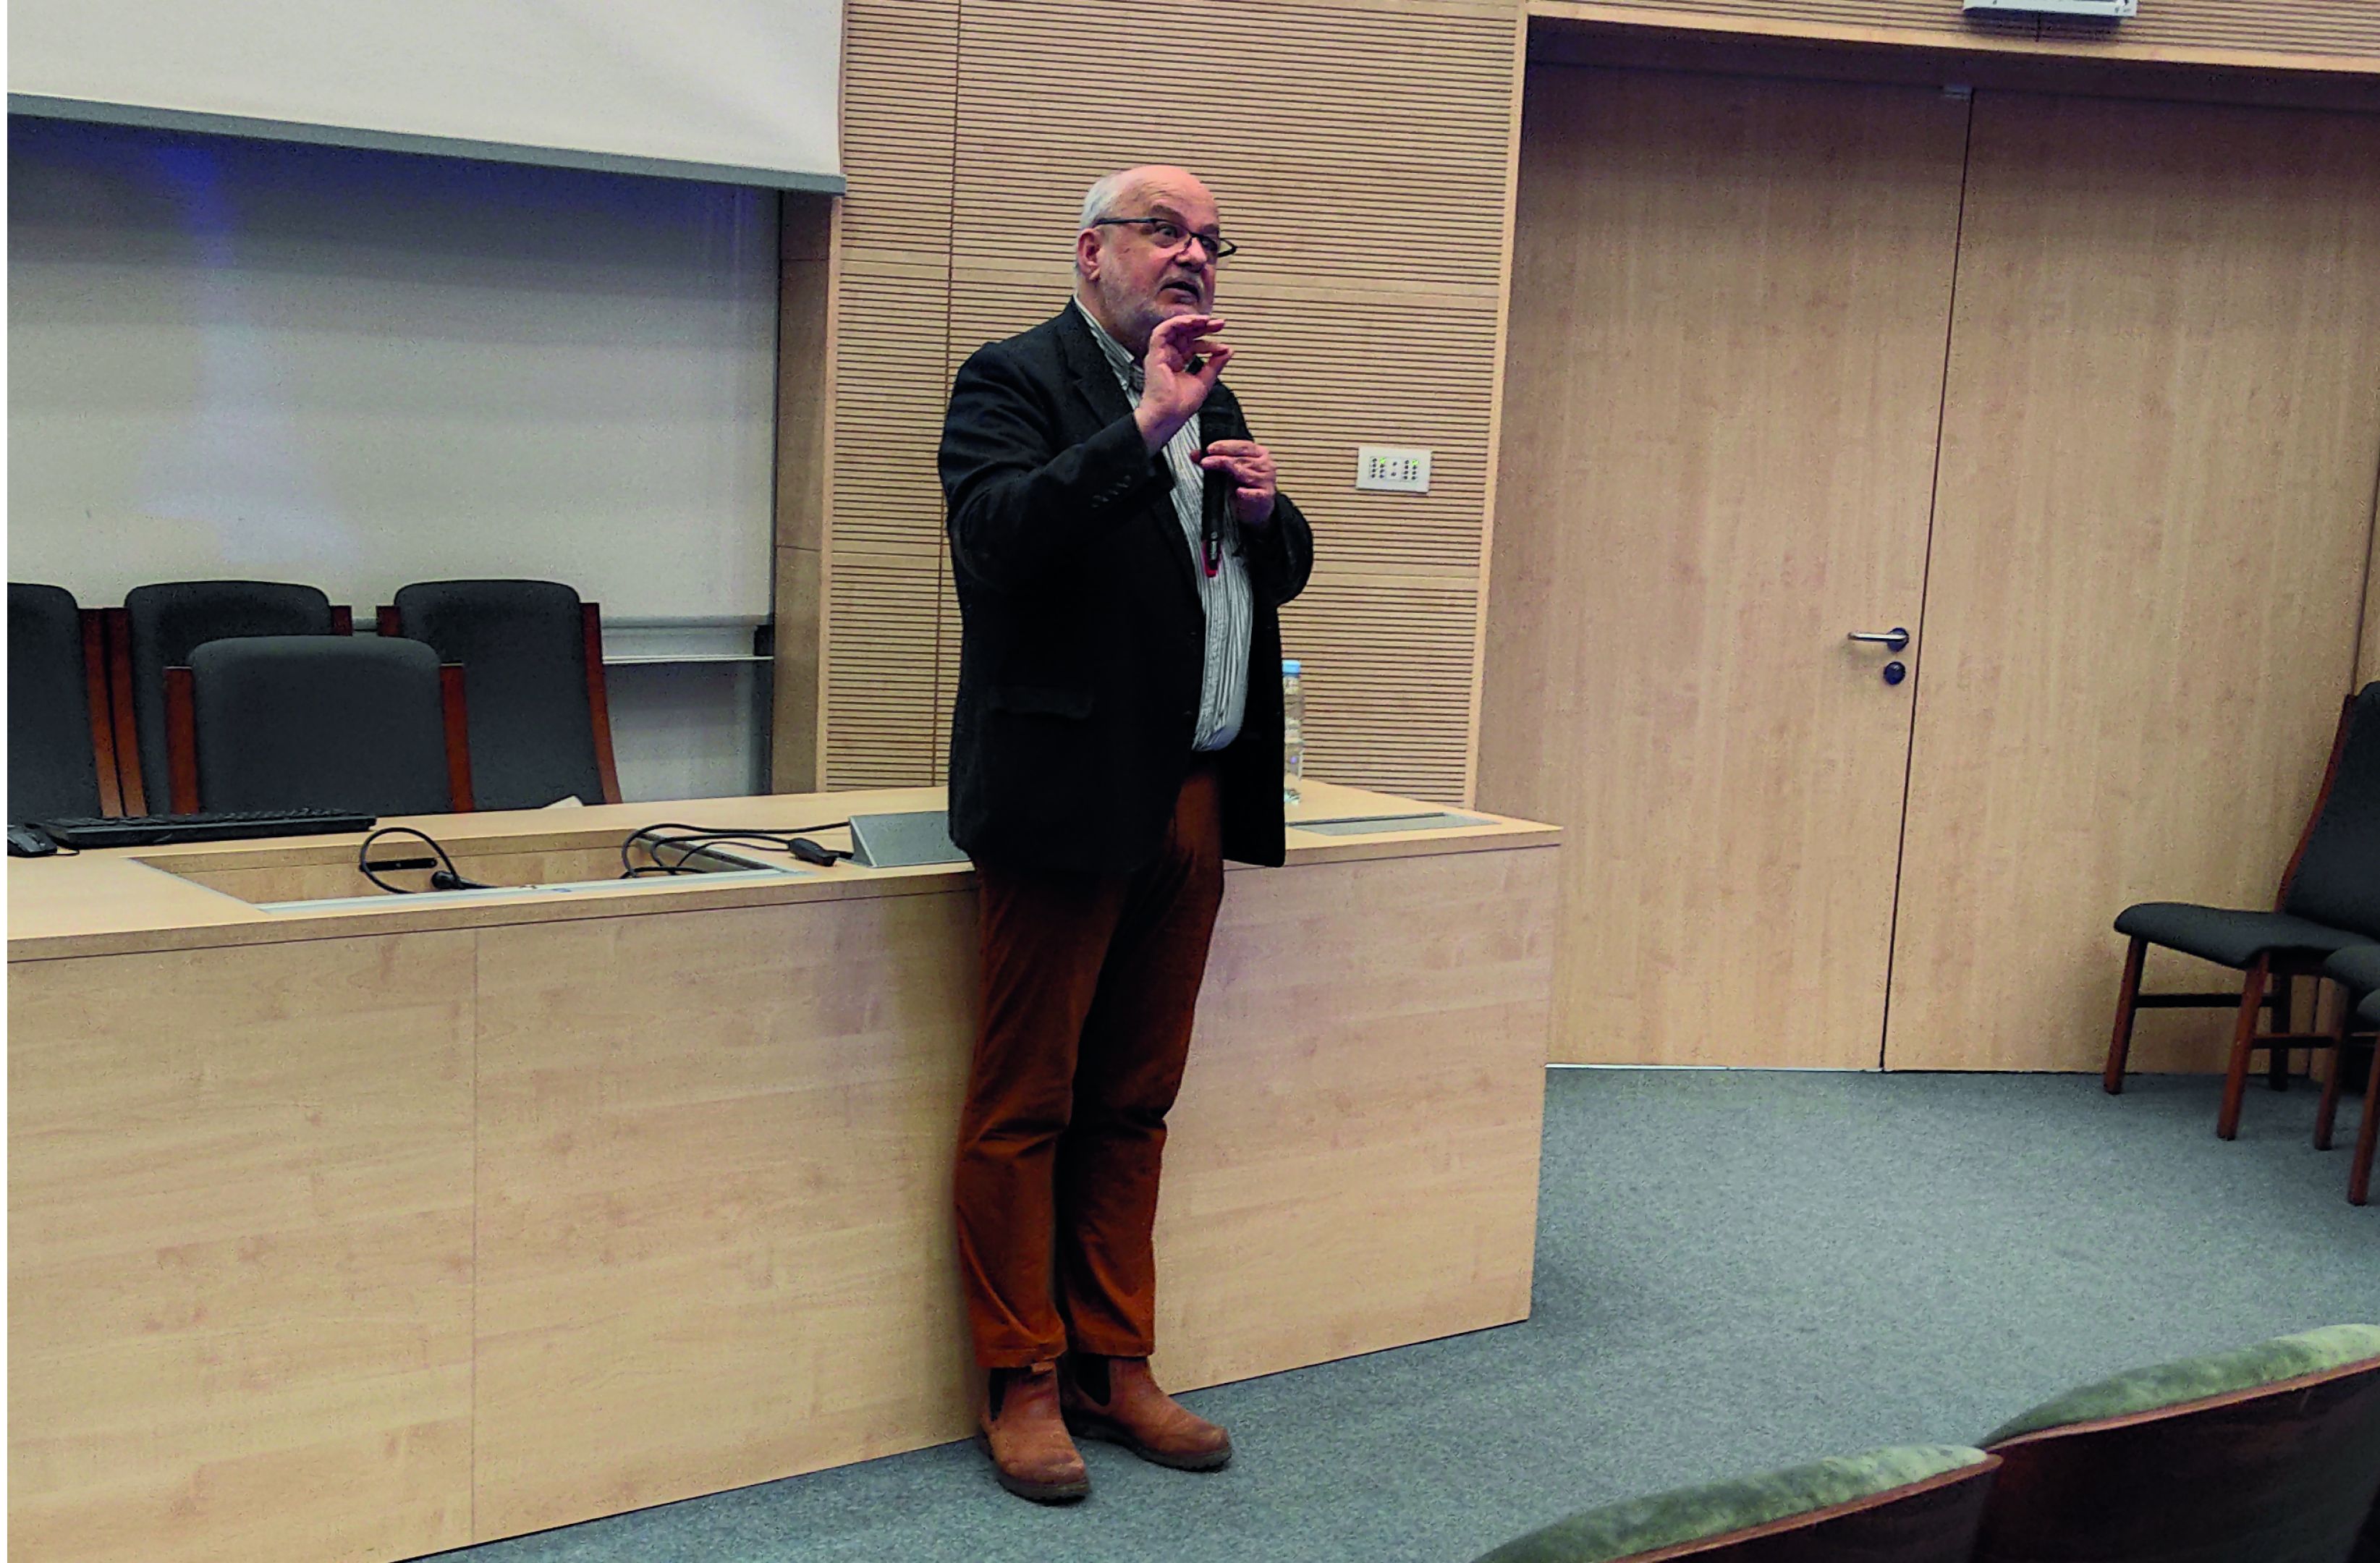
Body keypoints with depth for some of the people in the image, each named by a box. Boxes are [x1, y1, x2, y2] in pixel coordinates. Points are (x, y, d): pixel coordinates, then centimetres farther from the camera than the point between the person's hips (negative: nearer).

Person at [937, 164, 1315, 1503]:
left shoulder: (1212, 399, 18)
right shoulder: (1013, 380, -4)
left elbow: (1285, 571, 22)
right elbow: (998, 538, -22)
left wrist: (1266, 505, 1)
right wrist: (1145, 423, -21)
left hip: (1194, 802, 7)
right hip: (1072, 793, -7)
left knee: (1136, 1103, 14)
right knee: (1025, 1105, 2)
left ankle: (1115, 1365, 23)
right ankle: (1023, 1383, 13)